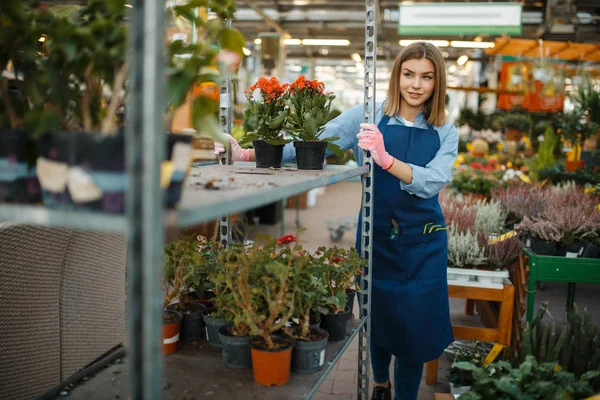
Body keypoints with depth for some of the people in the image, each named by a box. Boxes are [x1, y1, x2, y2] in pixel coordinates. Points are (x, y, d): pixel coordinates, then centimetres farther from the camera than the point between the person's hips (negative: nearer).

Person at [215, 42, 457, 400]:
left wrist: (386, 159, -35)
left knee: (414, 326, 4)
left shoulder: (445, 133, 1)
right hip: (375, 235, 0)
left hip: (423, 241, 1)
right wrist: (247, 154, -21)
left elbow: (432, 183, -17)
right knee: (377, 318, 13)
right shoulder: (368, 116, -3)